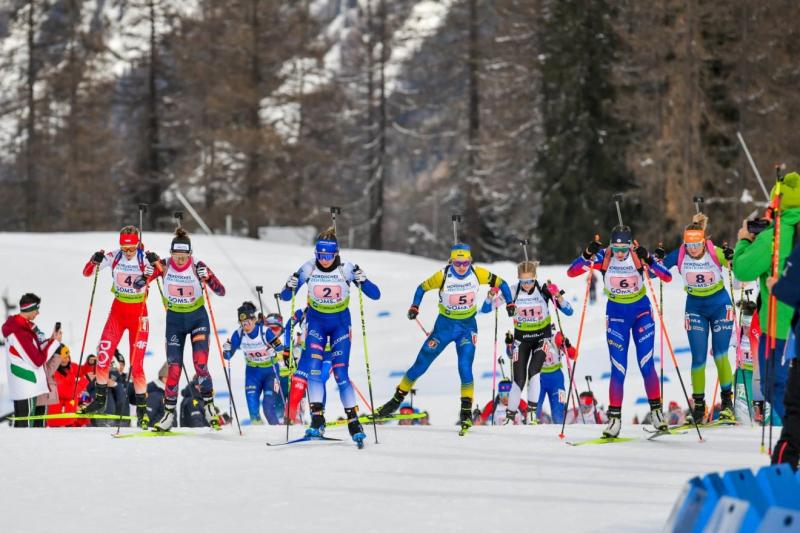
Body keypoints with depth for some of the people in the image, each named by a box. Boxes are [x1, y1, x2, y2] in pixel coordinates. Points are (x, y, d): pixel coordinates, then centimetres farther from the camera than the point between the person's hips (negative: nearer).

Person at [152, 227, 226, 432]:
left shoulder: (198, 267, -15)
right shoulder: (164, 266, -10)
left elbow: (221, 292, -18)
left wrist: (207, 277, -37)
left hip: (198, 318, -2)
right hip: (174, 320, 2)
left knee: (200, 365, -16)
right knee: (174, 368, -2)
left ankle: (209, 405, 2)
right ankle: (169, 413, 8)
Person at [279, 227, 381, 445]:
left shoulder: (346, 269, -17)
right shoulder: (308, 269, -13)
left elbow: (375, 295, -15)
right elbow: (285, 297, -6)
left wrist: (362, 281, -35)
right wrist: (290, 287, -29)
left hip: (340, 323, -1)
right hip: (316, 320, 1)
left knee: (340, 372, -9)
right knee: (313, 366, -17)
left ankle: (353, 421, -1)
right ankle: (317, 419, -17)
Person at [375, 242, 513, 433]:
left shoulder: (478, 274, -13)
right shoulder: (443, 276, -17)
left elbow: (500, 283, 1)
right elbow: (422, 288, -2)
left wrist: (510, 303, -8)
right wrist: (414, 307, -12)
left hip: (467, 326, 0)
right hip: (445, 325, 0)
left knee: (465, 367, -17)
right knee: (421, 363, 3)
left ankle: (466, 411, -10)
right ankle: (397, 399, 17)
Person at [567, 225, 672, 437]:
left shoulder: (639, 256, -16)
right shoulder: (603, 257, -14)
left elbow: (667, 277, -24)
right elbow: (571, 272, -17)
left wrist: (648, 261, -39)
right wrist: (587, 255, -33)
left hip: (641, 311, 0)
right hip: (616, 314, 1)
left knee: (646, 364, -8)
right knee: (618, 369, -5)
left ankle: (656, 410, 6)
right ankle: (614, 417, 2)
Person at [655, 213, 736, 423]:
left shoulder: (716, 253, -20)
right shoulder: (680, 255, -14)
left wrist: (732, 258, -44)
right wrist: (656, 258, -28)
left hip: (719, 305, -2)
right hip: (695, 308, 2)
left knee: (720, 355, -6)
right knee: (698, 358, -1)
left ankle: (727, 401, 4)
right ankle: (698, 403, 8)